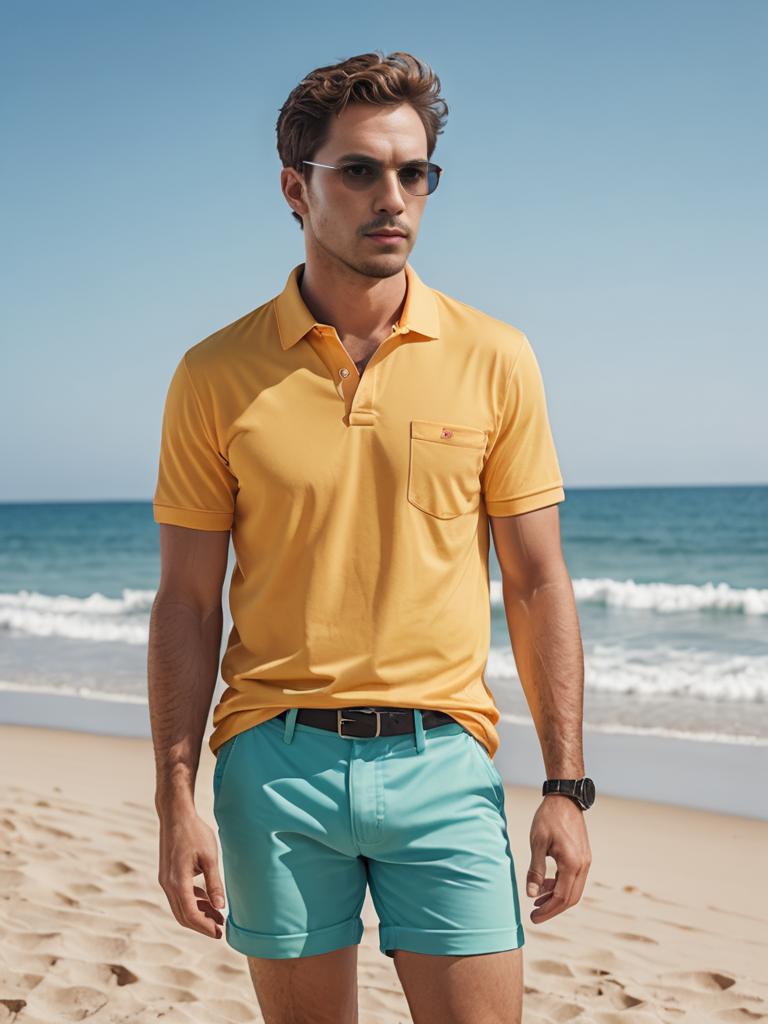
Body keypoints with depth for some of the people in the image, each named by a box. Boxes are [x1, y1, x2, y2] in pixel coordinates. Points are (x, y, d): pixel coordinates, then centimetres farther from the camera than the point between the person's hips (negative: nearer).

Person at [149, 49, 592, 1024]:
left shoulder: (495, 359, 1)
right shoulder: (217, 376, 0)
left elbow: (536, 584, 4)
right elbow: (187, 603, 2)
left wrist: (566, 785, 0)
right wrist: (176, 802, -3)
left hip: (442, 761, 0)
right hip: (276, 762, 0)